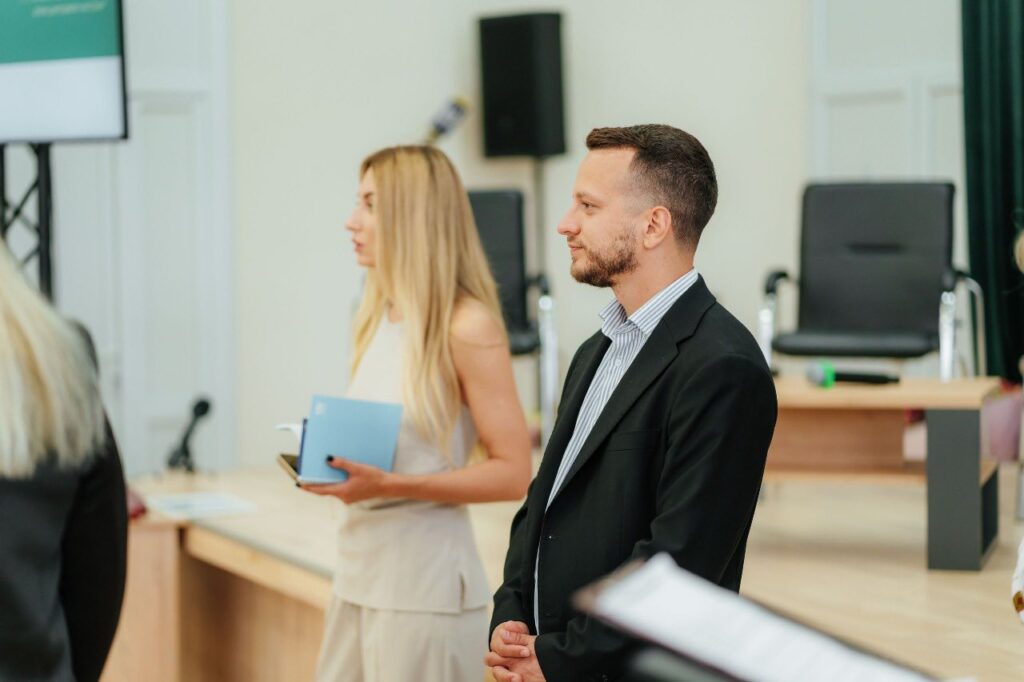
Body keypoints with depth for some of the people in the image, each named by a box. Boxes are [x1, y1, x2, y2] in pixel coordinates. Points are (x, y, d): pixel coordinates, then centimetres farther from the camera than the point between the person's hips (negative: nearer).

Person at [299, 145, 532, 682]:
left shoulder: (467, 328, -11)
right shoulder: (378, 320, 11)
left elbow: (512, 473, -14)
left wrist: (390, 485, -21)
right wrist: (333, 466, 3)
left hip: (424, 580, -7)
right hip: (359, 571, 7)